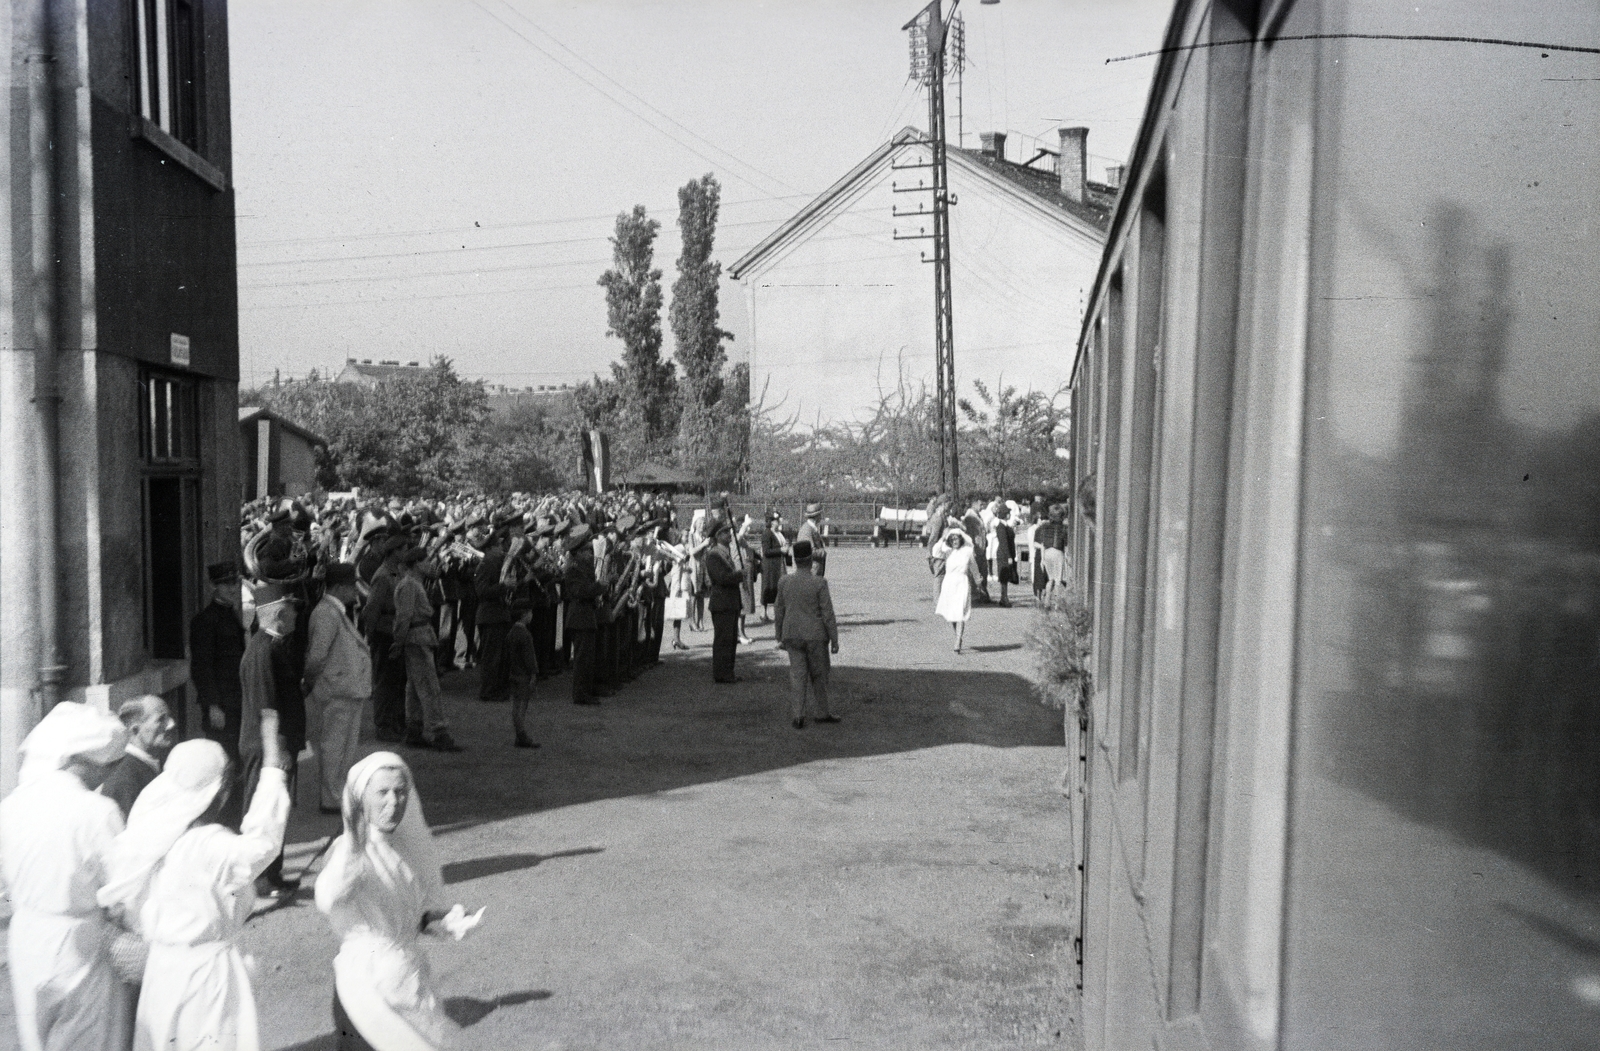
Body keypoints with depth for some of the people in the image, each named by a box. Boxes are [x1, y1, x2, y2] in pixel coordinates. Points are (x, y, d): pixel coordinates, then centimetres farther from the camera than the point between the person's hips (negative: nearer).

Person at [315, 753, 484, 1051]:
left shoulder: (411, 845, -1)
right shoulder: (348, 850, -16)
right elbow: (326, 902, -37)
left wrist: (444, 920, -8)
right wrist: (352, 846, -37)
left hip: (409, 975, 5)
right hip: (365, 979, -5)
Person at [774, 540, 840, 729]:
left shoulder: (785, 582, -1)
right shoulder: (819, 583, -13)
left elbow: (780, 613, 6)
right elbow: (828, 614, -12)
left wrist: (780, 638, 16)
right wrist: (834, 640, -5)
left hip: (792, 636, 3)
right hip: (815, 637, -3)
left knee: (797, 676, 4)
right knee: (818, 675, 12)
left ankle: (797, 716, -3)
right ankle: (823, 712, 24)